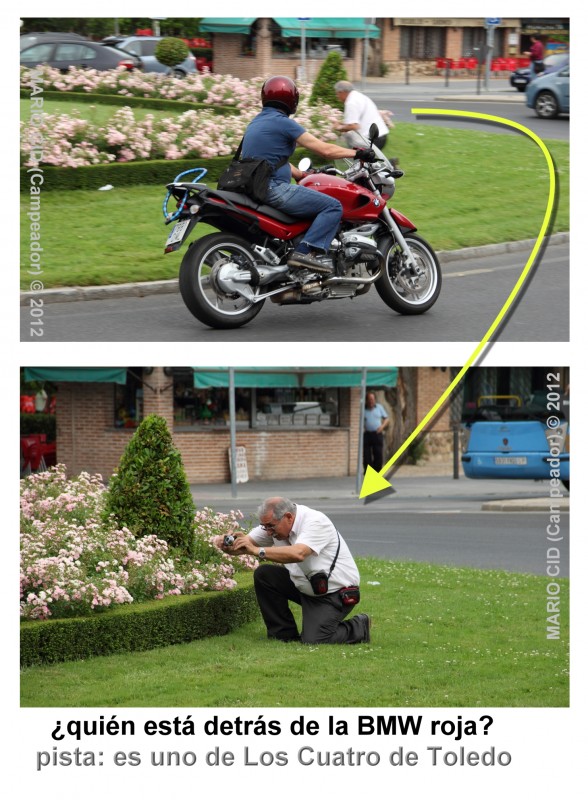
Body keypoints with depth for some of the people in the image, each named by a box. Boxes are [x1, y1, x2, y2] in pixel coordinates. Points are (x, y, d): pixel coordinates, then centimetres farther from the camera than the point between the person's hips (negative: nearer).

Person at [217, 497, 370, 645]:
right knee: (263, 574, -6)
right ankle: (285, 635, 3)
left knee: (312, 640, -20)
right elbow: (244, 546, -4)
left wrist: (257, 551, -46)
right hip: (306, 588, 8)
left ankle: (359, 627, 7)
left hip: (335, 593, -8)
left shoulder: (316, 522, -26)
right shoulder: (274, 523, -3)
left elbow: (298, 554, -43)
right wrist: (227, 546, -27)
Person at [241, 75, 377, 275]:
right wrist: (357, 153, 2)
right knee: (333, 207, -12)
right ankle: (306, 251, -23)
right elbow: (324, 149, -10)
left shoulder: (256, 123, 17)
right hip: (273, 189, -10)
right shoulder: (283, 123, -11)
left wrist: (303, 176, 31)